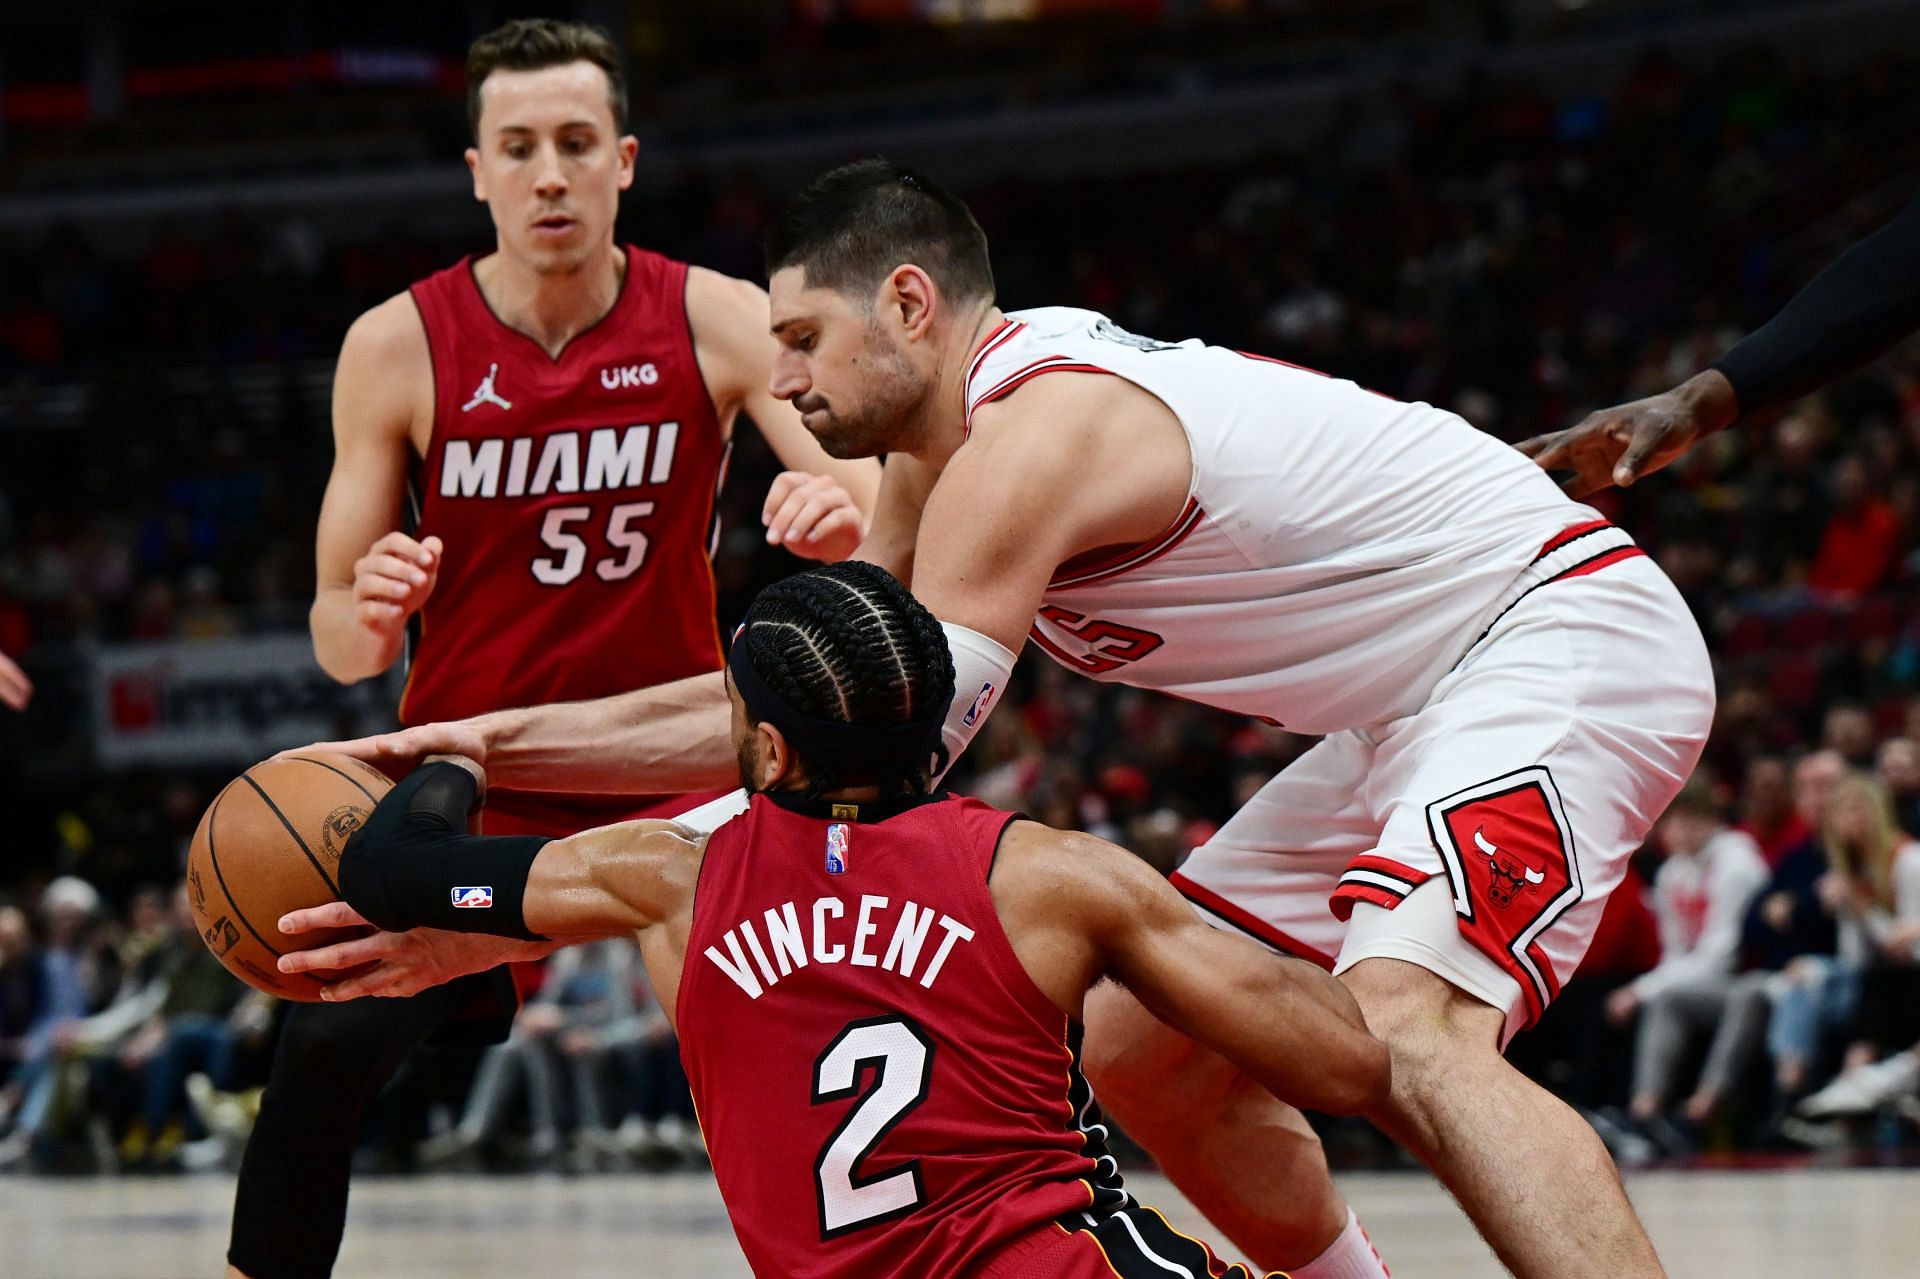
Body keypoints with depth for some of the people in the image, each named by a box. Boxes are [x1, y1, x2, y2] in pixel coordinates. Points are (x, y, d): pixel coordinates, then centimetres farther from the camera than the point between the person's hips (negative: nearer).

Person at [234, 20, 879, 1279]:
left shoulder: (717, 322, -8)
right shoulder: (398, 347, -9)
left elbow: (880, 514, -18)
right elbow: (340, 645, -5)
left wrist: (845, 512, -43)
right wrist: (367, 614, -29)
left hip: (677, 771, 1)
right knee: (328, 1048, -18)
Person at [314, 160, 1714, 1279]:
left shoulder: (1035, 434, -23)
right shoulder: (943, 451, 9)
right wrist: (499, 743, 7)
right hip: (1422, 715, 11)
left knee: (1407, 1032, -33)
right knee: (1140, 1049, 12)